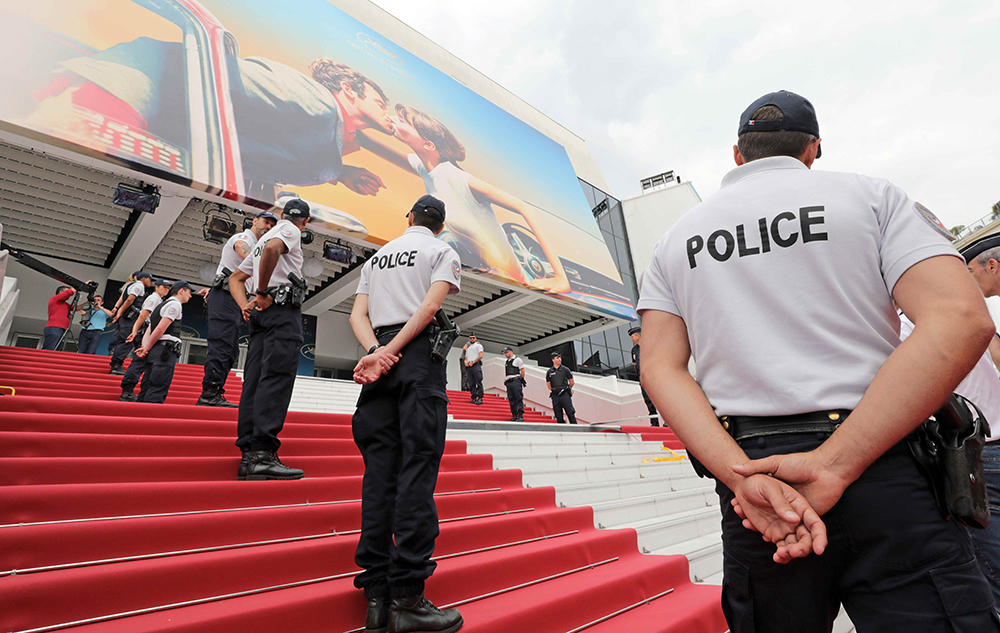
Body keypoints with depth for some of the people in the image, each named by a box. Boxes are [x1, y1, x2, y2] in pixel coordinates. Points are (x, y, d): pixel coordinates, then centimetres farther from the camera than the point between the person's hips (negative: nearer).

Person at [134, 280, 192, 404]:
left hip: (154, 352, 9)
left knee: (146, 391, 8)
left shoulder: (161, 305, 29)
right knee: (157, 394, -14)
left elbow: (148, 331, 18)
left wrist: (144, 347, 3)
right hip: (165, 351, -9)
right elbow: (160, 329, -13)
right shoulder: (175, 304, -2)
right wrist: (147, 349, -5)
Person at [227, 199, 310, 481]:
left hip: (261, 312, 8)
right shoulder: (291, 231, 6)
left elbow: (235, 278, 30)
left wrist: (245, 305, 14)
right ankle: (263, 454, -26)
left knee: (254, 381, 1)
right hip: (283, 308, -8)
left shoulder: (262, 238, 31)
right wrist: (262, 293, -13)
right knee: (276, 378, -17)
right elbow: (272, 248, -19)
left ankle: (249, 455, -1)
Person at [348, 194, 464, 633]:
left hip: (378, 358, 5)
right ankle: (407, 597, -10)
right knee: (417, 467, -9)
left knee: (379, 469, 2)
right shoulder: (444, 251, 9)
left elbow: (358, 314, 10)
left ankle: (376, 594, 4)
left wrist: (377, 351, -5)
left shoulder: (377, 256, 23)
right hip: (420, 355, -5)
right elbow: (430, 306, -9)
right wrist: (387, 352, -12)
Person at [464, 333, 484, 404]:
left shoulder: (478, 345, 11)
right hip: (468, 366, 6)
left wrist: (473, 362, -12)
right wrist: (465, 362, 0)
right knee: (471, 383, -1)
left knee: (478, 382, -14)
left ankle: (480, 398, -18)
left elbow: (481, 356, -3)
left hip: (476, 365, -6)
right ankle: (474, 398, -3)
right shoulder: (468, 348, 30)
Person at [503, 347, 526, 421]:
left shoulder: (517, 360, 3)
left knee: (519, 399, -9)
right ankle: (514, 416, 7)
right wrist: (505, 382, 14)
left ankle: (520, 416, -11)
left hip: (516, 381, -7)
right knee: (511, 400, 4)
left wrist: (521, 380, -7)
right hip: (508, 382, 7)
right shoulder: (506, 362, 22)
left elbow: (522, 371, -2)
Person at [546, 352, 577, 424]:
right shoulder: (549, 372, 7)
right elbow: (548, 384, 16)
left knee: (570, 413, -7)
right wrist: (555, 391, 12)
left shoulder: (565, 369, 2)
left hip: (565, 394, -2)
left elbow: (571, 382, 8)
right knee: (558, 416, 5)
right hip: (555, 396, 2)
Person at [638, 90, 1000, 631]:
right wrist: (832, 464, -16)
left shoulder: (674, 241, 11)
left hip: (748, 467, 3)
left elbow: (660, 369, -1)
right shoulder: (868, 195, 7)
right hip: (886, 472, -2)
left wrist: (742, 475, -10)